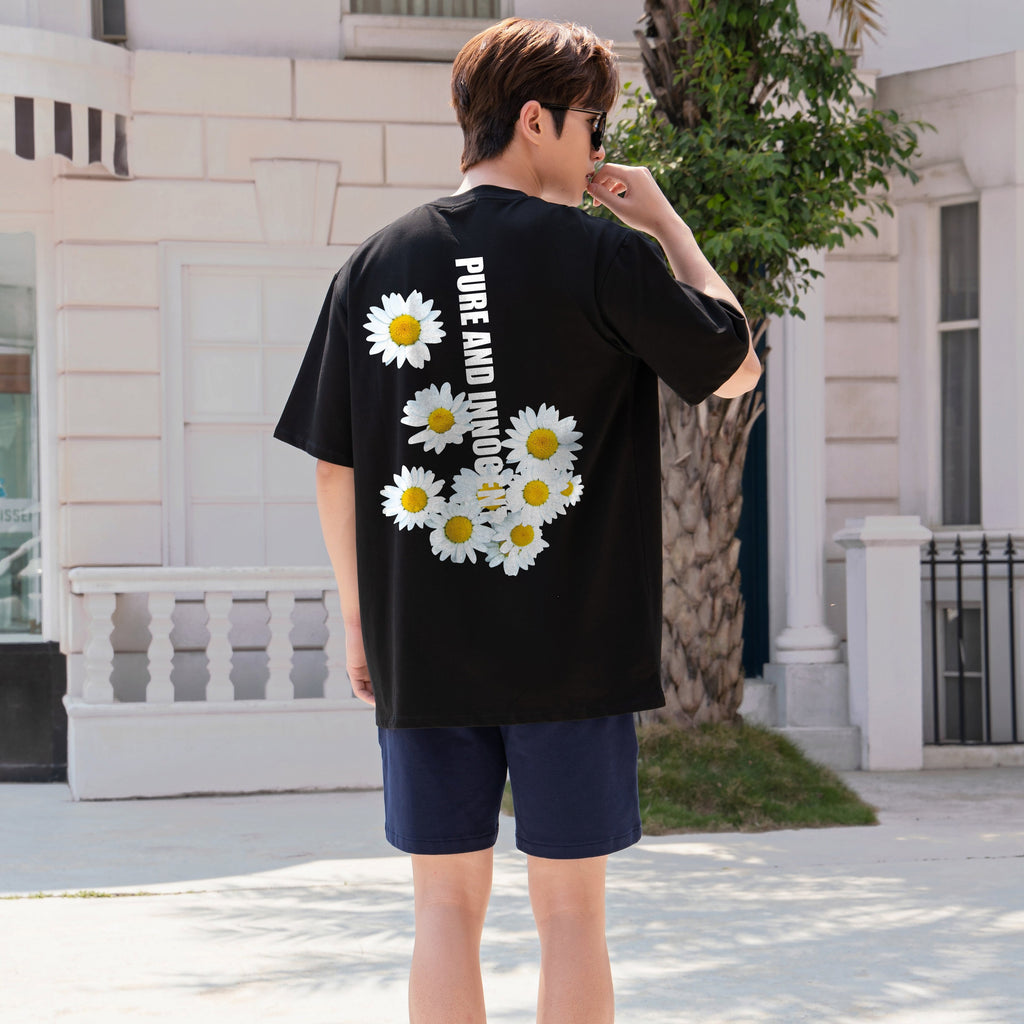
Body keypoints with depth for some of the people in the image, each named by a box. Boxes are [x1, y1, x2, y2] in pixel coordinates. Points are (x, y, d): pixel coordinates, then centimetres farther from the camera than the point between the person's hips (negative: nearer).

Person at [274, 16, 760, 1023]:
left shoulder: (374, 266, 4)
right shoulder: (598, 252, -7)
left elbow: (334, 466, 7)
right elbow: (736, 366, 5)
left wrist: (358, 619, 17)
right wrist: (667, 223, 12)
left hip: (420, 648, 3)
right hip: (571, 649, -3)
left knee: (447, 907, 9)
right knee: (570, 913, 5)